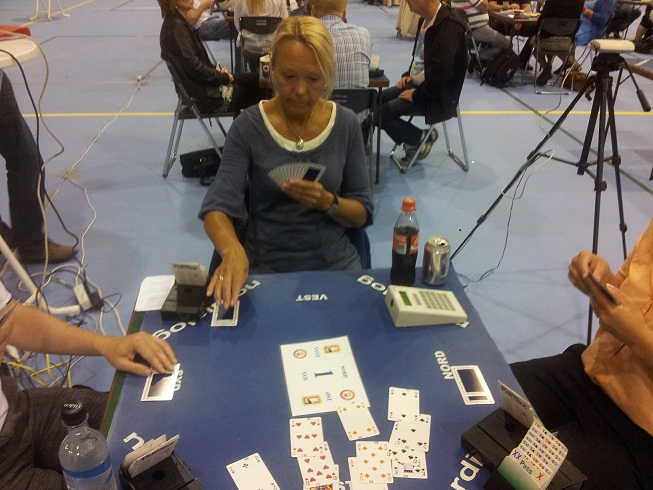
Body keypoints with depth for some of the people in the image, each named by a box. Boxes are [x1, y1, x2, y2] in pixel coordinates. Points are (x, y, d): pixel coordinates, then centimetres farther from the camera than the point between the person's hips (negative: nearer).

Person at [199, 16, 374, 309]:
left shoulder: (346, 124, -2)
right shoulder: (248, 126, -8)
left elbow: (363, 213, 1)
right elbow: (218, 207, -14)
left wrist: (328, 203, -20)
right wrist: (232, 250, -35)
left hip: (335, 263, 2)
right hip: (264, 267, -1)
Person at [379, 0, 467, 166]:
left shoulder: (448, 25, -23)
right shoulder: (425, 19, 6)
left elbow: (441, 70, -29)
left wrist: (417, 94, -20)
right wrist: (409, 75, 8)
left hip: (438, 95, -10)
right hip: (417, 83, 10)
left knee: (382, 113, -18)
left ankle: (422, 138, 4)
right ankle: (413, 140, 11)